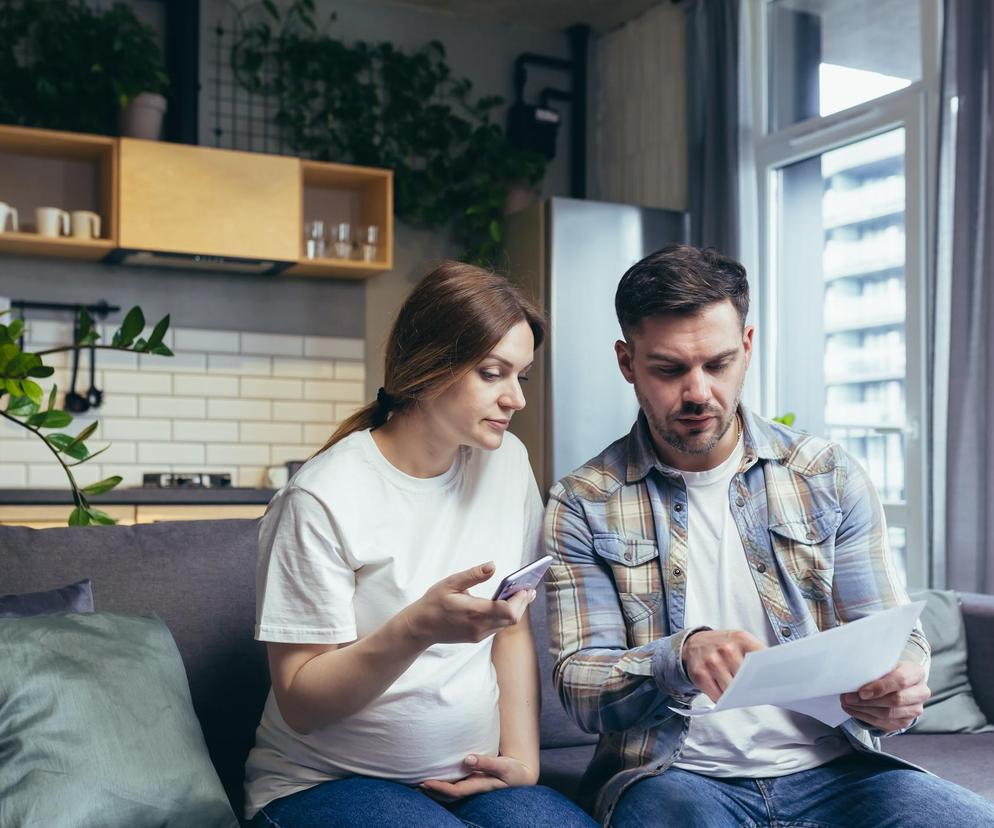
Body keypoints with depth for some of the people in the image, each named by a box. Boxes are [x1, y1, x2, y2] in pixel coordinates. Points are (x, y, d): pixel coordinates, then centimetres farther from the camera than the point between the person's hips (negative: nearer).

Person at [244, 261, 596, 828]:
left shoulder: (506, 461, 3)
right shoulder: (324, 498, -16)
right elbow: (297, 704, -15)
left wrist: (522, 755, -3)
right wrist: (420, 627, -30)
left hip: (470, 777, 5)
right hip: (327, 782, -4)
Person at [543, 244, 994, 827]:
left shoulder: (831, 477, 6)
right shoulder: (584, 506, -1)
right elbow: (579, 687, -5)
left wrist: (896, 692, -17)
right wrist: (680, 658, -27)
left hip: (831, 768, 4)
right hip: (674, 774, -3)